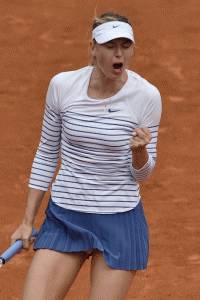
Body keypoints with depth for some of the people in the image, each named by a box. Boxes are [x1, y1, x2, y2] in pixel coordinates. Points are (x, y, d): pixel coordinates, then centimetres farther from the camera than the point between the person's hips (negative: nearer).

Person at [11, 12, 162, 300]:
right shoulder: (63, 85, -5)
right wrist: (28, 220, 10)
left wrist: (139, 150, -24)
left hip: (120, 222, -2)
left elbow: (142, 173, 0)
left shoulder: (146, 96, -9)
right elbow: (46, 154, 8)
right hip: (64, 218, 2)